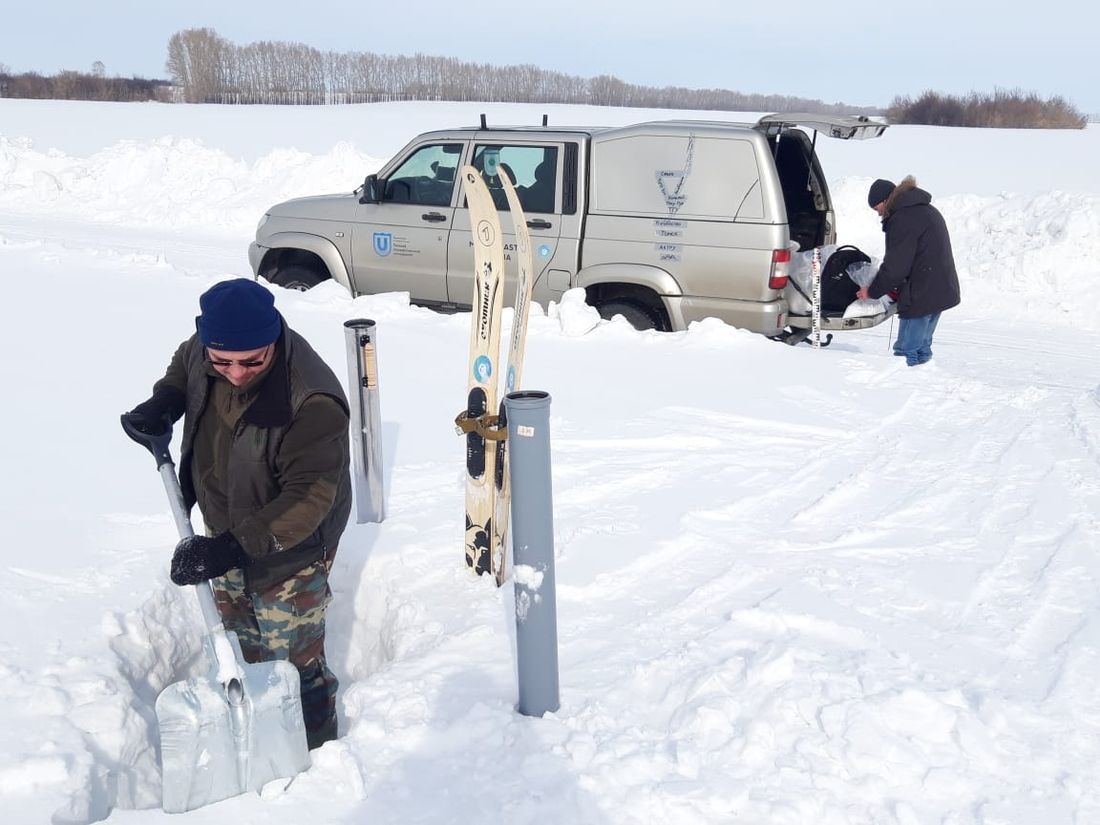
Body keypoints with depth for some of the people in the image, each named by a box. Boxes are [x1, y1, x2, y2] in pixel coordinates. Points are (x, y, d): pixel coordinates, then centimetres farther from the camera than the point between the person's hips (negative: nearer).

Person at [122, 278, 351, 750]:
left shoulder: (313, 403, -38)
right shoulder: (204, 350, -15)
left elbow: (309, 497, -36)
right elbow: (184, 365, 11)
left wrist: (234, 547, -44)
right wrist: (163, 403, -9)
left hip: (289, 549, -8)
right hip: (226, 534, 8)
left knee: (295, 665, 5)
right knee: (242, 650, 26)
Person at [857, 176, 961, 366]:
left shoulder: (902, 219, -15)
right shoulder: (927, 210, 18)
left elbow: (895, 266, -17)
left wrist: (872, 291, -4)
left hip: (920, 297, -10)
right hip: (942, 292, 10)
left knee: (906, 352, -7)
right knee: (922, 348, 18)